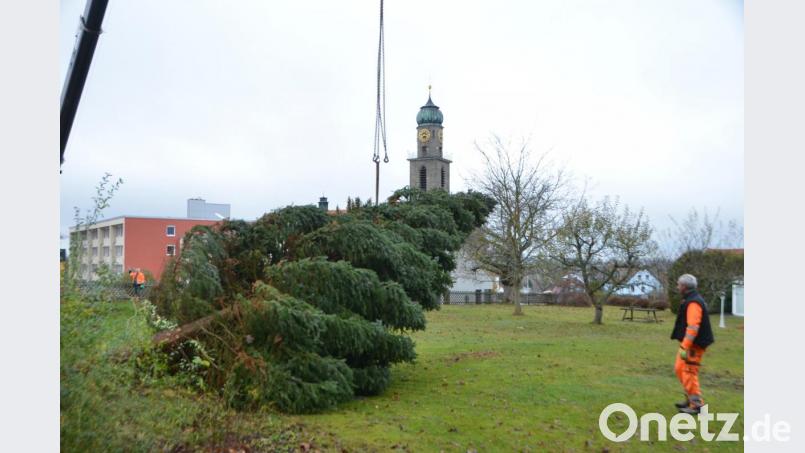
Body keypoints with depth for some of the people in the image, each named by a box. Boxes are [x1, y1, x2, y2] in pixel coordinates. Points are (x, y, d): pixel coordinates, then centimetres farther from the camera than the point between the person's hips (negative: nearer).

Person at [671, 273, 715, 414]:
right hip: (689, 344, 10)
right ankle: (690, 399, 25)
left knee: (689, 372, -6)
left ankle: (696, 404, 1)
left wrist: (684, 347, -27)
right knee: (680, 369, 16)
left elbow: (693, 327, -26)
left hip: (693, 345, -10)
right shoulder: (690, 300, 14)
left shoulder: (693, 303, -20)